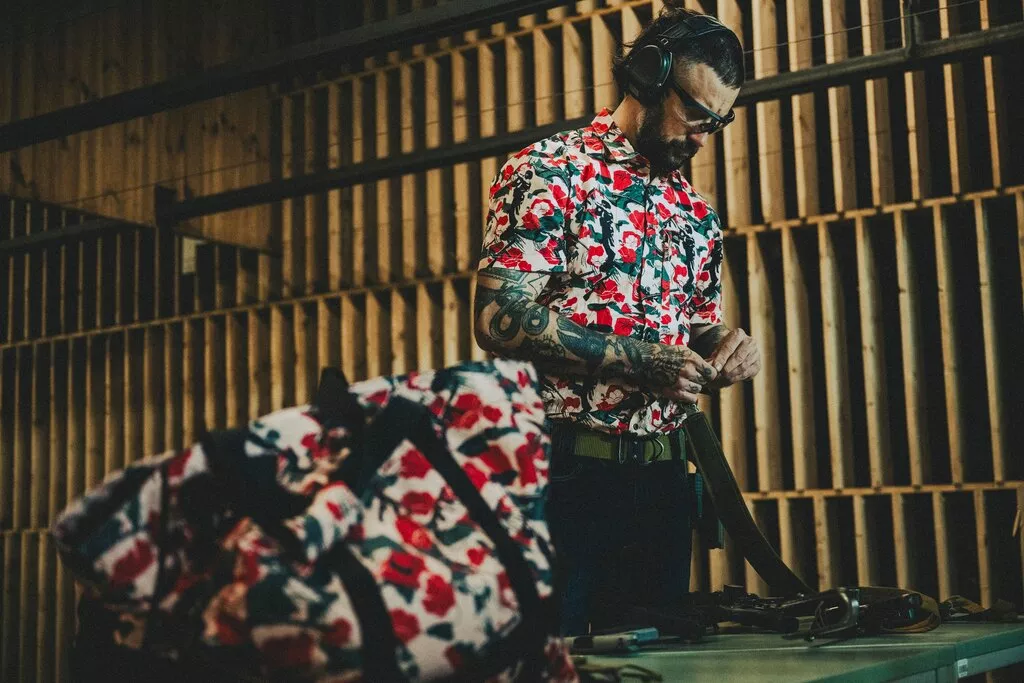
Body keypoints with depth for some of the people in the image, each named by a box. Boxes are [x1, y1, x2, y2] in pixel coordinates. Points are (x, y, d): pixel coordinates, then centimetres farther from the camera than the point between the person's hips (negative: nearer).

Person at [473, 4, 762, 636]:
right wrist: (638, 360, -20)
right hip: (566, 467, -6)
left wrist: (726, 347, -1)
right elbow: (499, 319, -16)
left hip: (663, 474, 7)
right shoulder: (549, 174, -6)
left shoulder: (696, 214, 14)